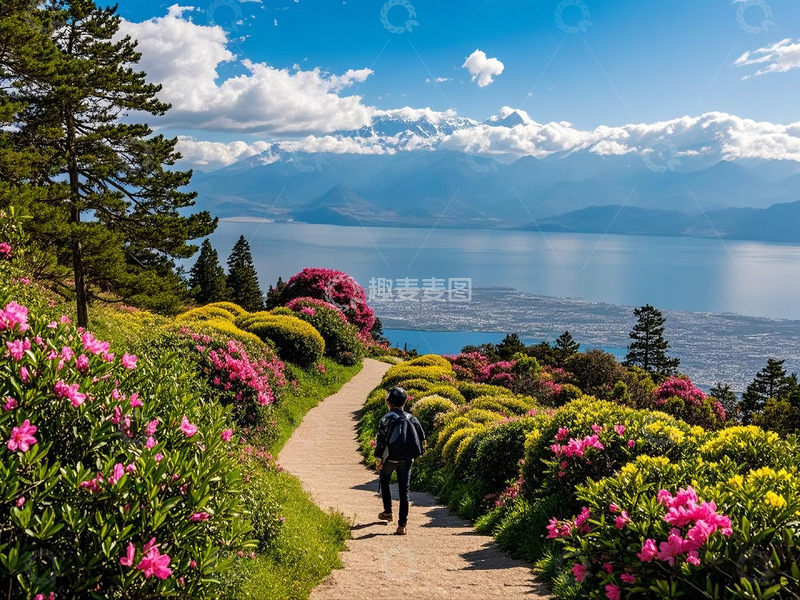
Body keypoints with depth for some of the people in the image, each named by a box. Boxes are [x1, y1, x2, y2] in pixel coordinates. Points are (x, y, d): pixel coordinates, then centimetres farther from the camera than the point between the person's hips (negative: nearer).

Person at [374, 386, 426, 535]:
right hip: (407, 460, 3)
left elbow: (380, 442, -9)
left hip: (391, 459, -3)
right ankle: (402, 525, 3)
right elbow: (422, 438, 7)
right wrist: (414, 456, 21)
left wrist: (378, 461, 1)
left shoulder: (386, 419, -8)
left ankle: (388, 512, 30)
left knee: (384, 481, 26)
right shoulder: (411, 419, 4)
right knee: (404, 489, 6)